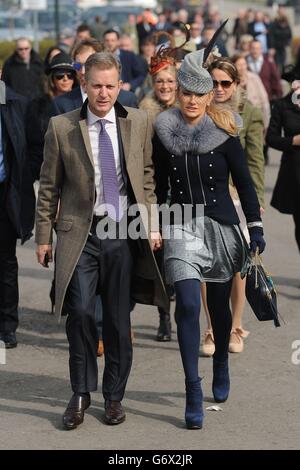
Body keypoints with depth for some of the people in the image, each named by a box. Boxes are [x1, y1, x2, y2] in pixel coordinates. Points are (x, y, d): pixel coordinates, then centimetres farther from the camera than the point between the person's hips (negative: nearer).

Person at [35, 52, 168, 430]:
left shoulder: (139, 123, 5)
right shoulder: (61, 127, 0)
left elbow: (147, 178, 11)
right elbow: (49, 187, 4)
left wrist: (152, 225, 5)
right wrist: (44, 236, 3)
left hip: (124, 234, 1)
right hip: (80, 233, -1)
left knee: (118, 319, 6)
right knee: (80, 312, -9)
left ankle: (114, 395, 20)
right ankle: (81, 393, 8)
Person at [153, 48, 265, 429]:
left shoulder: (224, 134, -5)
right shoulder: (163, 133, -1)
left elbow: (244, 182, 1)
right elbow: (160, 185, 9)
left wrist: (255, 226, -1)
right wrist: (155, 228, 12)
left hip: (221, 225, 0)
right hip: (181, 226, 0)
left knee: (219, 305, 13)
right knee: (188, 305, -14)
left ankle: (221, 366, 40)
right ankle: (193, 392, -12)